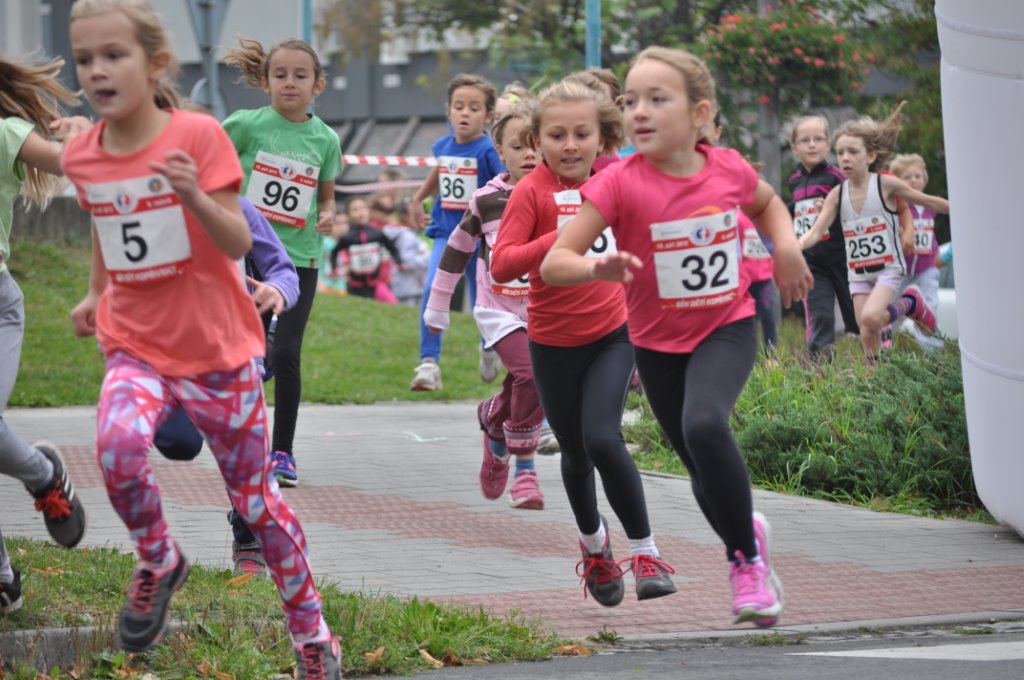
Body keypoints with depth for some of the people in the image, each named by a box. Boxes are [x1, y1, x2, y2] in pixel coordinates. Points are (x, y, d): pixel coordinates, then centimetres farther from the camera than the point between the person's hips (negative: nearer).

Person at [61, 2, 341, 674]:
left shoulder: (197, 136, -15)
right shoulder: (83, 154, -1)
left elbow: (239, 243, -19)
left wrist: (195, 196, -35)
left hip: (217, 348, -2)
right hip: (135, 346, 3)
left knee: (256, 497, 6)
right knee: (119, 448, -29)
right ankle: (157, 562, -1)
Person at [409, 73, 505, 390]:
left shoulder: (488, 150, -13)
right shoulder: (443, 146, 2)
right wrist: (417, 200, 30)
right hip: (446, 231, 3)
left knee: (482, 301, 11)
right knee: (432, 288, -19)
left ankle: (489, 347, 45)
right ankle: (429, 363, -17)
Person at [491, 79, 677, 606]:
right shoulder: (532, 191, -12)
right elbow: (501, 265, -23)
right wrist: (561, 239, -34)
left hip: (613, 332, 1)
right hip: (553, 343, -1)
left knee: (602, 438, -19)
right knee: (575, 453, 15)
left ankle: (645, 552, -8)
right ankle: (594, 543, 41)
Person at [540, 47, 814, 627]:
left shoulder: (730, 170, -11)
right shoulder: (621, 185, -20)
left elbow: (767, 203, 15)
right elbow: (553, 262, -23)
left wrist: (786, 243, -5)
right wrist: (598, 268, -43)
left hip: (727, 328, -1)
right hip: (658, 344, 1)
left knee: (704, 423, -30)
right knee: (707, 471, 12)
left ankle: (748, 551, -11)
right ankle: (749, 561, 40)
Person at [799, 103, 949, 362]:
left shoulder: (886, 184, -11)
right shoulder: (837, 194, -3)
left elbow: (929, 202, 1)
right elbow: (815, 232, -9)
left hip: (888, 269, -4)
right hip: (858, 274, 4)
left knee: (871, 317, -27)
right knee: (867, 336, -2)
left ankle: (911, 303, 1)